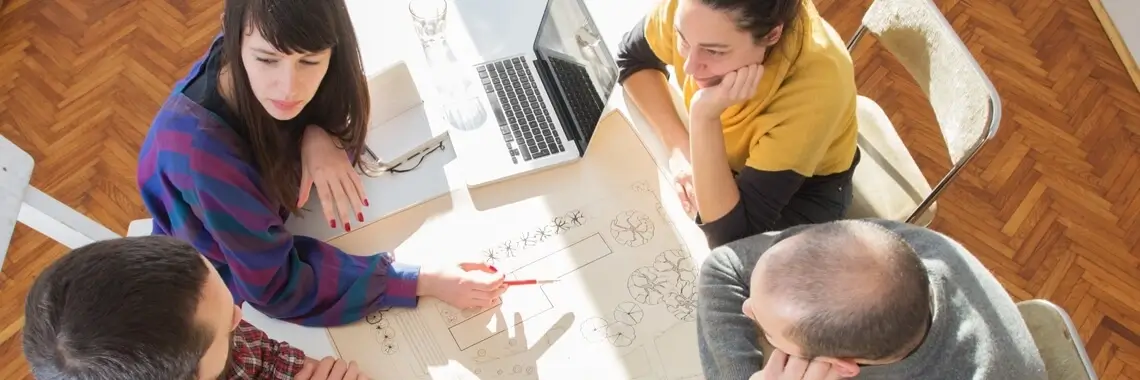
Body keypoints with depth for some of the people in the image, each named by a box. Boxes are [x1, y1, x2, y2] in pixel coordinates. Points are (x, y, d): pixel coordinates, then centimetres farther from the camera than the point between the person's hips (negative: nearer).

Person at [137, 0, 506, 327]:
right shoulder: (201, 148, -38)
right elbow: (275, 285, -32)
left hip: (266, 227, 5)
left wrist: (317, 134, -28)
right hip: (226, 283, -4)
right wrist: (423, 281, -34)